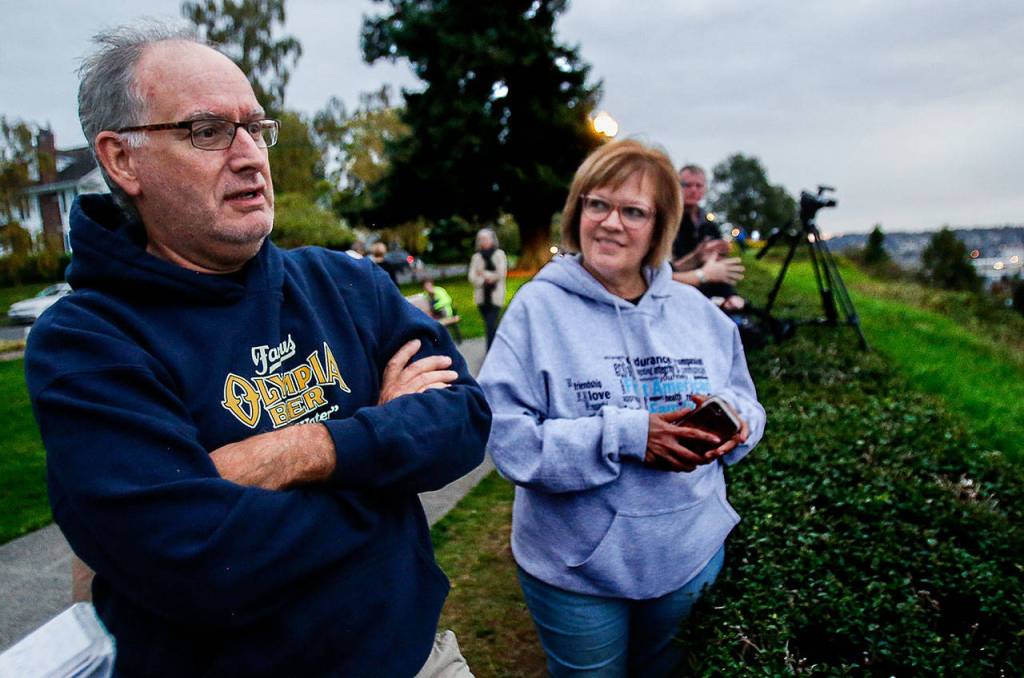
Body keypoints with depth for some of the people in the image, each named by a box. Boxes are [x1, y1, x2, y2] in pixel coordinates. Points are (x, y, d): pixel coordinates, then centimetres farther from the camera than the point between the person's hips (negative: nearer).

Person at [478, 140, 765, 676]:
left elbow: (746, 405, 6)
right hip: (576, 568, -3)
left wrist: (732, 419, -17)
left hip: (692, 552, 4)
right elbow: (508, 438, -22)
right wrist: (627, 436, -29)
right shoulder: (539, 308, -15)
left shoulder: (696, 309, -1)